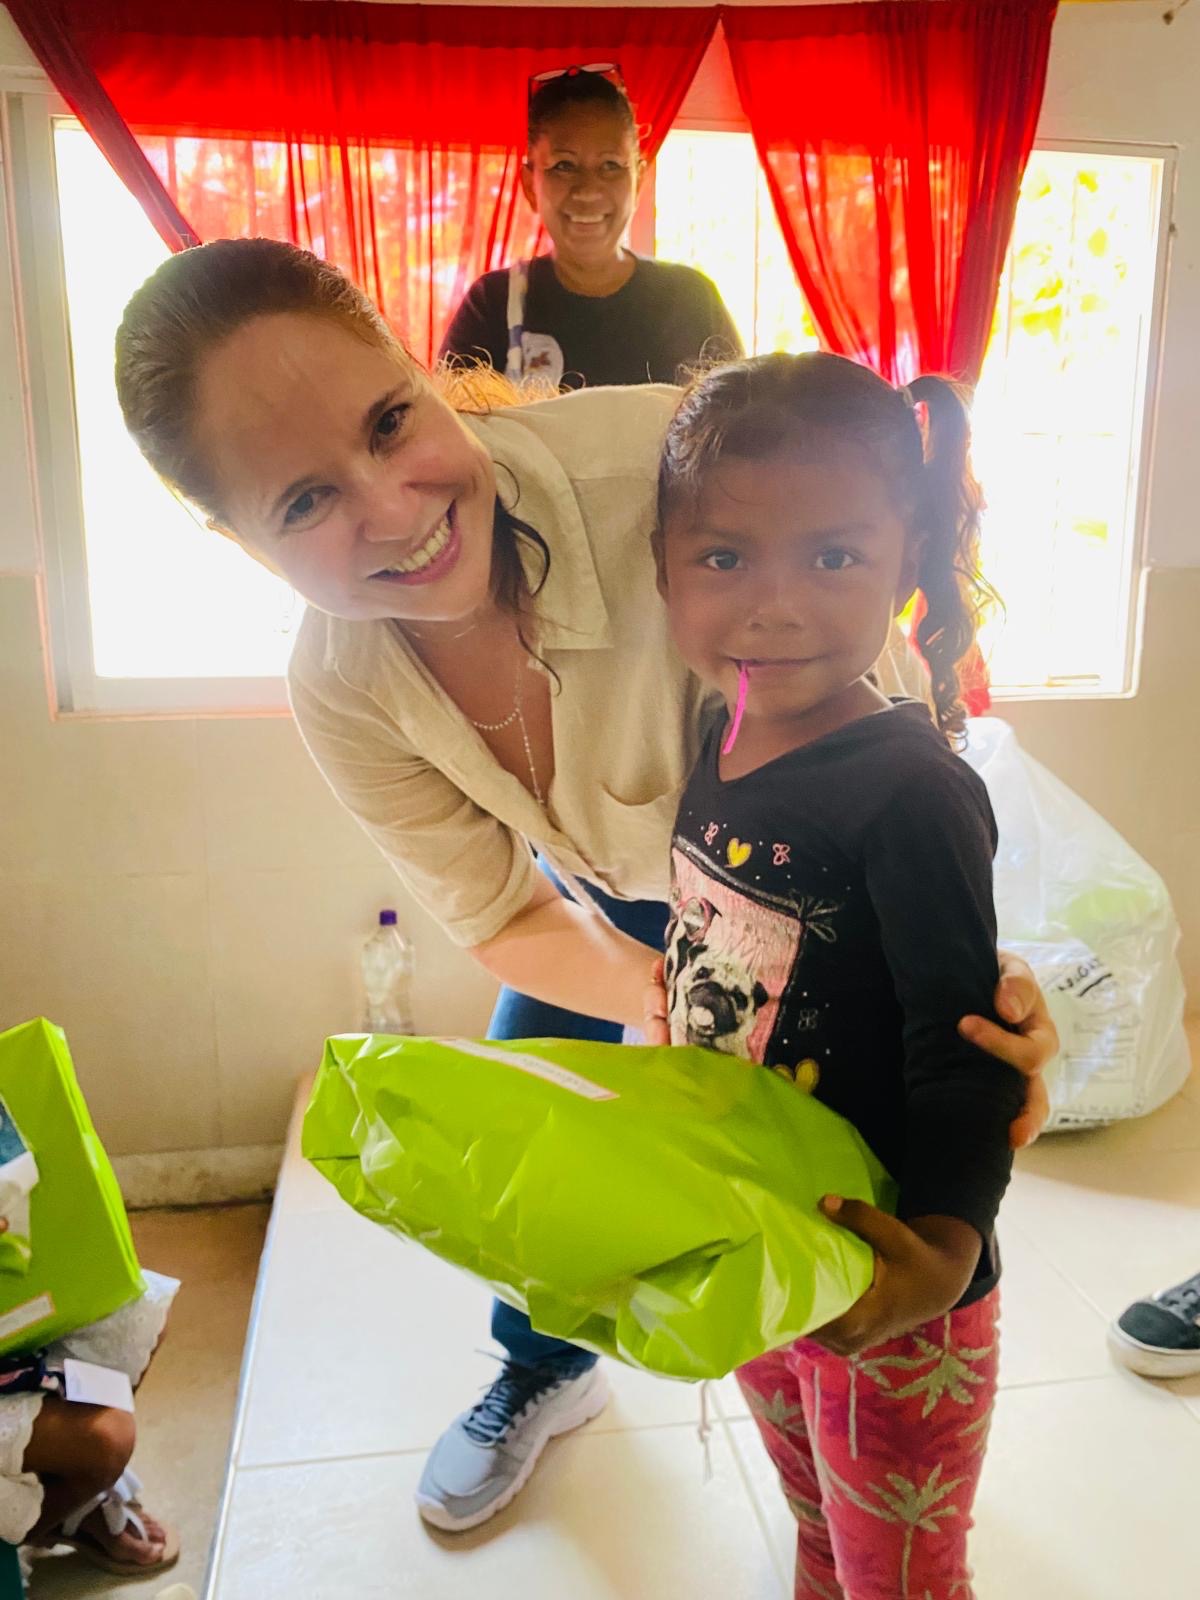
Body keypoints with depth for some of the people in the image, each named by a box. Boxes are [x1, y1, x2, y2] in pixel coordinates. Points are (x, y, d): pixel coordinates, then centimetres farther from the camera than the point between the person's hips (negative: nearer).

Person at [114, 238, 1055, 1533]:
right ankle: (545, 1374, 49)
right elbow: (502, 917, -17)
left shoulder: (661, 461, -42)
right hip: (610, 883, 4)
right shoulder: (338, 692, -26)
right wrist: (654, 997, -36)